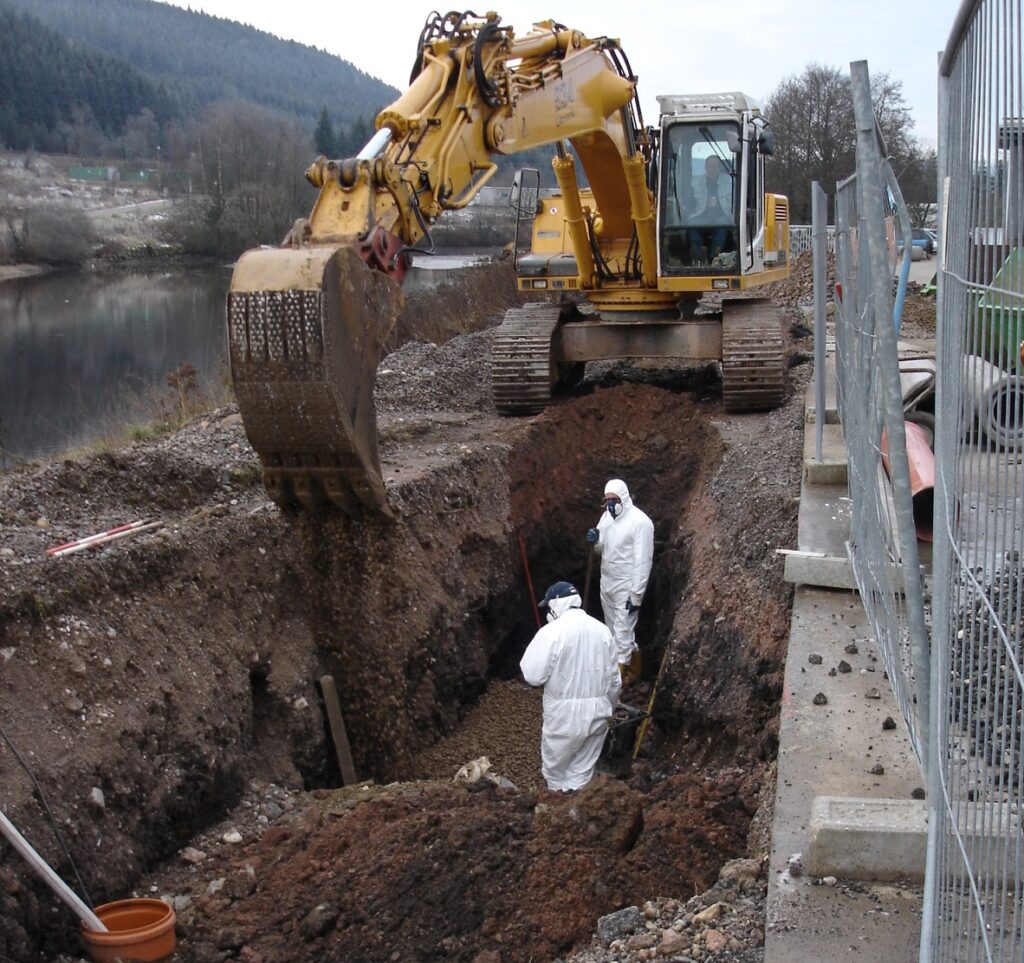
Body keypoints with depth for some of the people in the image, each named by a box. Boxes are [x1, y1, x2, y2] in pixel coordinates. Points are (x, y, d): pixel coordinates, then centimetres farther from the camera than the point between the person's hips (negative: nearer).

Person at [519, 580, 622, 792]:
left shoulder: (552, 631, -15)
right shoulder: (601, 630, 5)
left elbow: (533, 675, -15)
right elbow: (614, 679, 10)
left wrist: (532, 652, 3)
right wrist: (608, 707, 24)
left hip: (565, 714, -5)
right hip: (597, 713, 5)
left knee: (555, 766, 15)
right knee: (582, 770, 13)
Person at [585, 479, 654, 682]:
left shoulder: (640, 522, -19)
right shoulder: (606, 516, 5)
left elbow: (643, 561, -19)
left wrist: (637, 594, -20)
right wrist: (596, 542, -10)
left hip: (626, 587, -8)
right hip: (607, 583, 8)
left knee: (622, 634, -5)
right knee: (613, 630, 17)